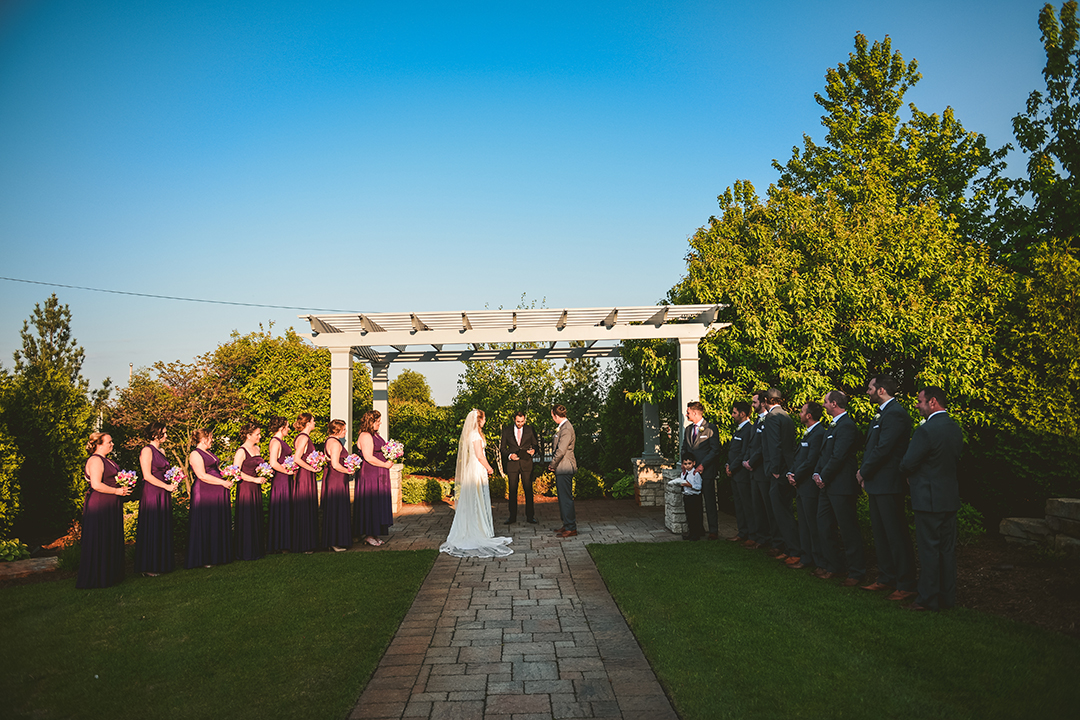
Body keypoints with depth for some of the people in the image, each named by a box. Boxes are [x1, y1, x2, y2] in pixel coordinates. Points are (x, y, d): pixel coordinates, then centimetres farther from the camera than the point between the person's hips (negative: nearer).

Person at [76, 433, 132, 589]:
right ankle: (95, 578, 7)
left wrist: (123, 487, 10)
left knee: (111, 540, 14)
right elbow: (96, 485, -25)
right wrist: (117, 491, -19)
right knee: (99, 542, -2)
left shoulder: (105, 460, 16)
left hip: (110, 507, 10)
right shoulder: (95, 460, -16)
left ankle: (110, 574, 23)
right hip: (99, 506, -10)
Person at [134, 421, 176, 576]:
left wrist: (172, 484, 7)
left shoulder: (160, 451, 15)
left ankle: (161, 563, 19)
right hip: (151, 494, -9)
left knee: (163, 529, 11)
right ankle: (147, 568, 4)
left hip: (163, 494, 9)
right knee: (151, 530, -3)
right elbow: (147, 476, -17)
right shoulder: (147, 450, -11)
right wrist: (167, 486, -14)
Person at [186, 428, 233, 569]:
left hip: (218, 494, 9)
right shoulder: (195, 454, -10)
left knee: (219, 524, 11)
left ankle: (216, 555, 19)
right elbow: (202, 476, -18)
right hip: (204, 494, -9)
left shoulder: (209, 453, 19)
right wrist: (223, 482, -16)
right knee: (205, 526, -2)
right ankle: (203, 558, 6)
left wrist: (227, 477, 9)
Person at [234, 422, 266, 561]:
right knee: (247, 520, -2)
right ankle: (246, 552, 7)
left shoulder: (257, 449, 12)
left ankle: (256, 549, 21)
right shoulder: (241, 451, -13)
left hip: (256, 488, 8)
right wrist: (255, 479, -18)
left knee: (257, 518, 11)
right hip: (245, 488, -8)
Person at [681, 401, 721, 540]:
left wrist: (702, 465, -14)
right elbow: (684, 449, 21)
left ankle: (713, 531, 5)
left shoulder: (710, 428, -5)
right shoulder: (688, 429, 15)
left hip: (706, 471, -6)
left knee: (710, 502, -2)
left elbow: (715, 450, -9)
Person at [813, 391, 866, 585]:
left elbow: (838, 457, -21)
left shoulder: (847, 426, -16)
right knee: (824, 527, 13)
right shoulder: (833, 426, 16)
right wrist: (817, 473, 4)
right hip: (827, 487, 10)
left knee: (848, 531, -1)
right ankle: (834, 567, 24)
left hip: (841, 488, -10)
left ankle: (856, 572, 10)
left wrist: (824, 477, -12)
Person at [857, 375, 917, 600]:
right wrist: (865, 475, 7)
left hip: (888, 485, -11)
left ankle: (906, 585, 5)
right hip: (876, 484, 11)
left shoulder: (895, 413, -17)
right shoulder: (882, 413, 16)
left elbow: (882, 449, -21)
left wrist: (863, 472, -10)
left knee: (897, 535, -3)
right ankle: (886, 578, 27)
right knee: (880, 533, 17)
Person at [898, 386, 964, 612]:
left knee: (928, 549, 0)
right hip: (950, 497, 8)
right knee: (947, 549, 13)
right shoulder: (955, 428, 7)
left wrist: (905, 474, 6)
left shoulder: (926, 430, -20)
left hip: (929, 499, -8)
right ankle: (947, 597, 21)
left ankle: (928, 599, 7)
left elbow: (907, 464, -16)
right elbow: (955, 459, 15)